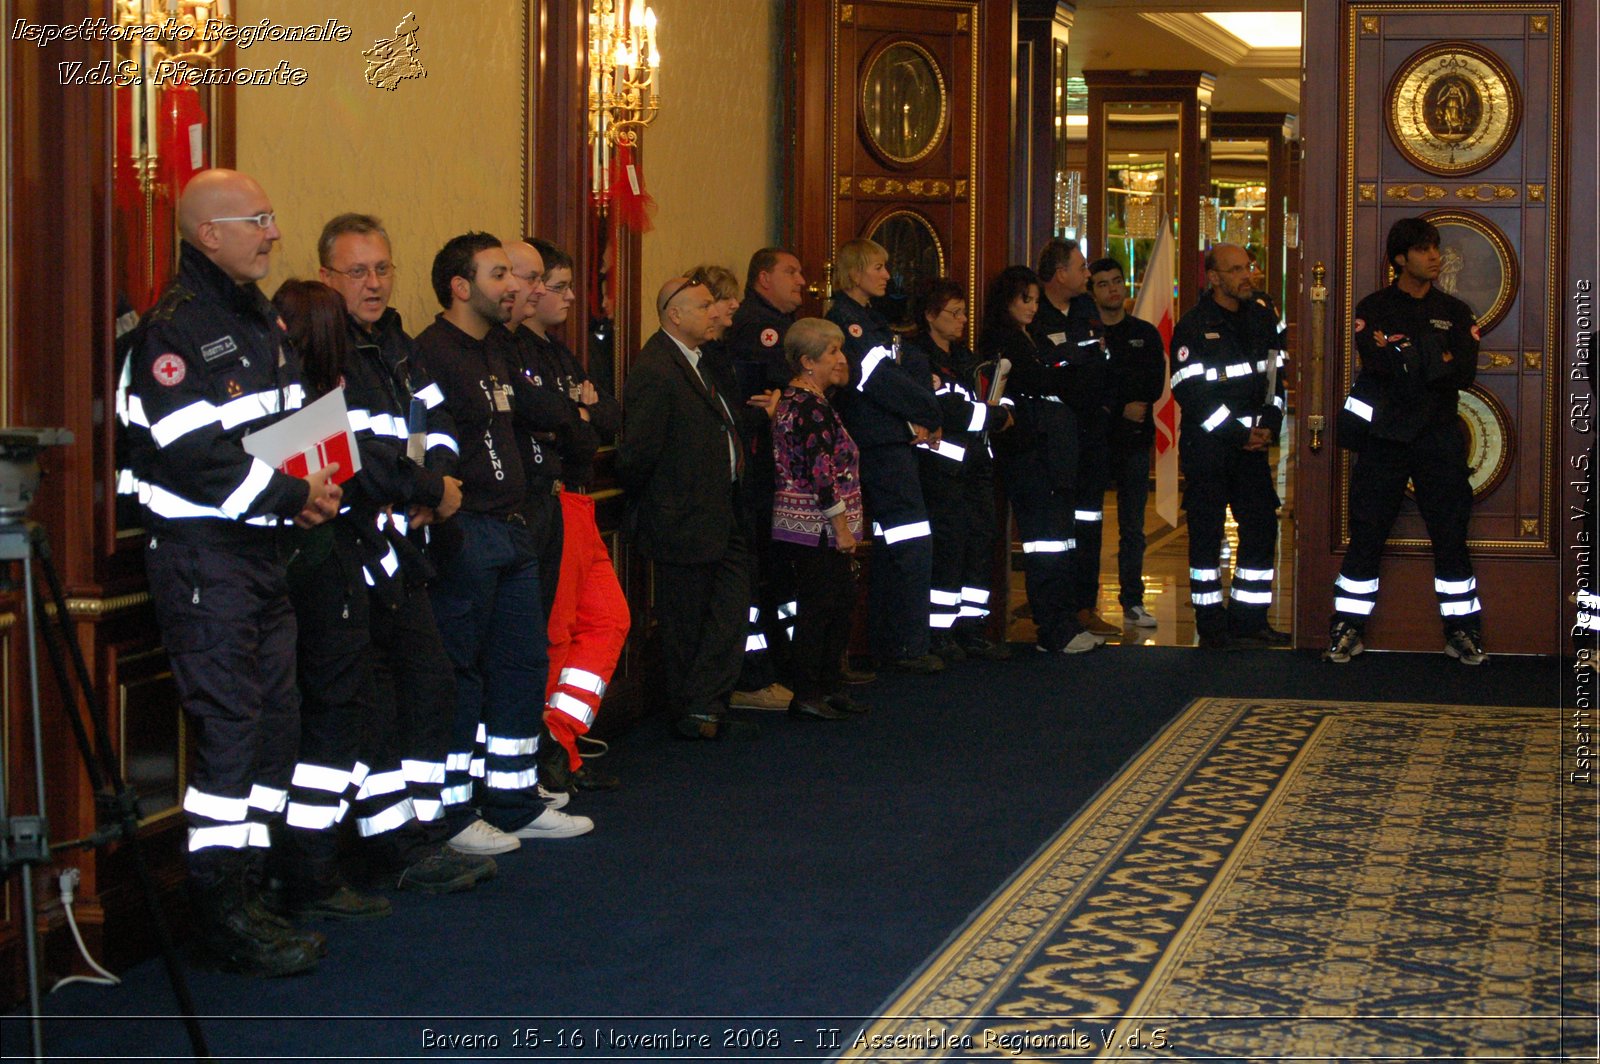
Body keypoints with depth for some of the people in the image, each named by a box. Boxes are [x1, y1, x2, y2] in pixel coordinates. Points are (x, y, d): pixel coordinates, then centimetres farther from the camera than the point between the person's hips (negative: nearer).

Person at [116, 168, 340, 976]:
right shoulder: (176, 325, -14)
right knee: (229, 727, -8)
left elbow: (296, 420, 24)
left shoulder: (261, 319, 16)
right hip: (202, 554, -9)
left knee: (276, 720, 12)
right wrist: (288, 495, -18)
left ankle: (245, 890, 22)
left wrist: (317, 478, 5)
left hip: (262, 547, 9)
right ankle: (223, 915, 0)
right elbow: (187, 453, -22)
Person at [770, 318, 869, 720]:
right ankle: (807, 697, -1)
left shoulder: (795, 399, 14)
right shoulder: (811, 408, -18)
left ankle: (829, 687, 21)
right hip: (816, 529, -11)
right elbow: (821, 473, -21)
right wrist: (841, 527, -19)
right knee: (819, 607, -6)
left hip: (805, 527, 11)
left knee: (841, 601, 14)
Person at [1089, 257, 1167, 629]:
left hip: (1134, 442, 2)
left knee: (1133, 528, 4)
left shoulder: (1145, 334, 13)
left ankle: (1132, 602, 8)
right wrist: (1124, 408, -12)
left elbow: (1155, 385, 2)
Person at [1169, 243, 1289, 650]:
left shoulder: (1262, 318, 9)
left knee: (1261, 526, 4)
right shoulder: (1194, 326, -9)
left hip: (1252, 444, 6)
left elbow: (1275, 376, 14)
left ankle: (1249, 620, 12)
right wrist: (1240, 433, -15)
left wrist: (1269, 426, -3)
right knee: (1206, 533, -1)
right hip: (1206, 445, -6)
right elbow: (1191, 393, -14)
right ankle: (1211, 625, 5)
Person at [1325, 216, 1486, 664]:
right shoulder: (1374, 309, 5)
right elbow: (1378, 363, -13)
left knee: (1450, 535, 1)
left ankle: (1462, 630, 8)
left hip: (1438, 438, 2)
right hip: (1383, 438, -2)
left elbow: (1465, 372, -5)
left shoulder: (1455, 312, 10)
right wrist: (1434, 358, -12)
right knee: (1366, 536, 0)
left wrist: (1407, 357, -13)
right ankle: (1347, 628, 6)